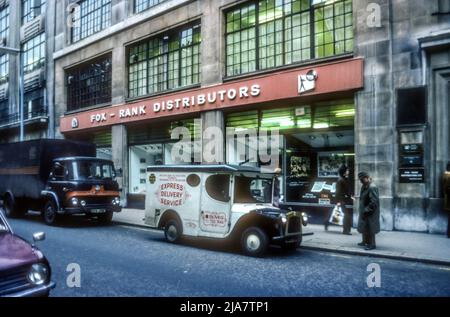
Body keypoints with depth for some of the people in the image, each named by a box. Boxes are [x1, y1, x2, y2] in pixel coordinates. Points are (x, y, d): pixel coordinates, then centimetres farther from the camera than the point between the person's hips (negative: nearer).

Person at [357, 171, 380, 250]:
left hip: (370, 213, -10)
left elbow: (374, 201, -25)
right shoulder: (364, 186, 9)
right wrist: (362, 210, 13)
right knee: (364, 227, 19)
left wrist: (366, 210, -21)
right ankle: (365, 241, 33)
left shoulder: (372, 187, -21)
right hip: (364, 211, 10)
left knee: (369, 228, -1)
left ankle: (372, 244, 10)